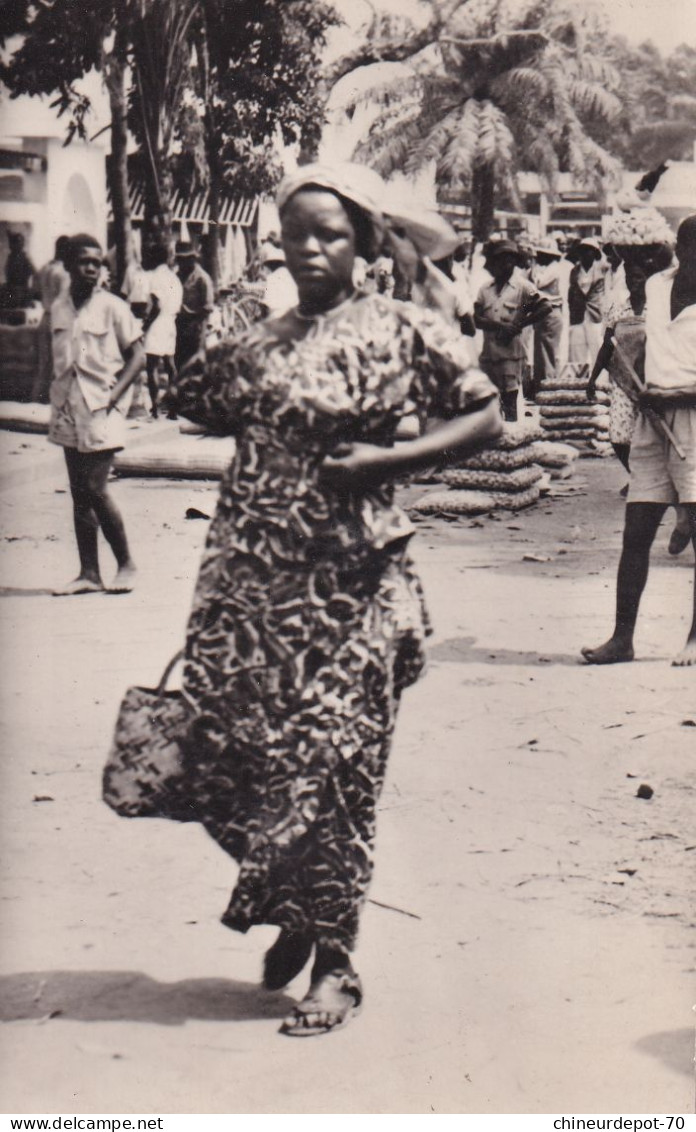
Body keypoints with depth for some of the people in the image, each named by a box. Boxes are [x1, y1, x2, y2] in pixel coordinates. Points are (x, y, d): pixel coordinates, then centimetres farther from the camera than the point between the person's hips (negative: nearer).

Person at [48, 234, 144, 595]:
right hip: (68, 413, 5)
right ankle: (89, 573, 11)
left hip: (102, 412, -5)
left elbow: (137, 356, -2)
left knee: (94, 489, -11)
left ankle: (126, 563, 6)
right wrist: (57, 399, 6)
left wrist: (114, 395, -12)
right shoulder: (58, 309, 9)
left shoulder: (112, 307, -4)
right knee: (78, 494, 6)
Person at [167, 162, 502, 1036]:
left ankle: (333, 961, 11)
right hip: (246, 578, 5)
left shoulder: (401, 330, -1)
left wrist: (388, 458, -11)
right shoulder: (257, 343, 12)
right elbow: (196, 404, 25)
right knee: (226, 758, 3)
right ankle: (295, 911, 29)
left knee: (331, 767, -3)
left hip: (347, 582, -4)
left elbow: (485, 417, -1)